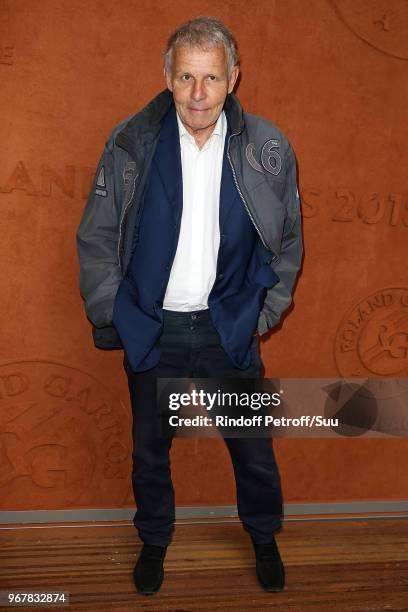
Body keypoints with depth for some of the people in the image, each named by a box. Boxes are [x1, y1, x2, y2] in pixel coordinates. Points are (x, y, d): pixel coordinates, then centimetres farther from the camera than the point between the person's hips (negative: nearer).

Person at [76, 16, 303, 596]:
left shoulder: (268, 147, -7)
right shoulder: (130, 143, -9)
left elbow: (288, 240, 5)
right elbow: (95, 238, -1)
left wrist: (266, 314, 4)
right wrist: (112, 315, -2)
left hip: (230, 330, 0)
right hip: (152, 330, 0)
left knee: (253, 448, 14)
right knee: (149, 449, 17)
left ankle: (264, 539, 43)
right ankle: (154, 541, 44)